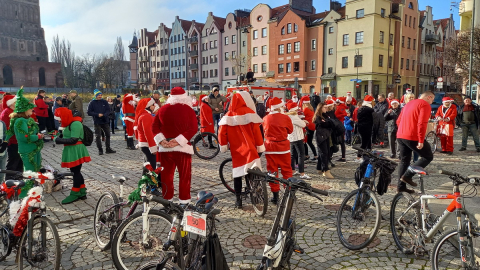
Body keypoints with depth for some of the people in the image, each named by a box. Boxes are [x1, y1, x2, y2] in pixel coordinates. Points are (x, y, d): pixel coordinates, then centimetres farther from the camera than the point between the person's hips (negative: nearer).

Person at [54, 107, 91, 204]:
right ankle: (82, 193, 25)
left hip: (76, 151, -10)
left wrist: (59, 140, -16)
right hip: (70, 151, 10)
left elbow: (73, 140, -22)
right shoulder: (68, 124, 13)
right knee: (76, 172, 16)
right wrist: (59, 136, 1)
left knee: (76, 172, 1)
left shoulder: (75, 124, -17)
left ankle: (75, 194, 12)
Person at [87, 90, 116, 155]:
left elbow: (108, 110, 3)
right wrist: (97, 114, -17)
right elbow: (89, 112, -5)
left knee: (108, 135, 8)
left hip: (105, 121, 3)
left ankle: (108, 149, 19)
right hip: (97, 122, -3)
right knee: (98, 136, -1)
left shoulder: (104, 102, 6)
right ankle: (100, 150, 8)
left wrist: (104, 115, -17)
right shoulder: (92, 103, -1)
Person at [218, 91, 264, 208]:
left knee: (237, 174, 12)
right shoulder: (249, 112, -4)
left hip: (236, 150, 4)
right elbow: (256, 131, -7)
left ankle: (238, 200, 16)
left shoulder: (228, 115, 5)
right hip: (250, 149, -3)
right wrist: (260, 146, -1)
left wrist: (223, 145, 12)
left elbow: (222, 131, 1)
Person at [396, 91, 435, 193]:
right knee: (428, 157, 7)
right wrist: (421, 141, -19)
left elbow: (398, 121, 20)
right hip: (413, 138, -8)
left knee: (404, 160, 17)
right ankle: (407, 176, -3)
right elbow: (422, 123, -18)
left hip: (400, 136, 8)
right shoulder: (425, 105, -6)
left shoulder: (409, 104, 20)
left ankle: (401, 186, 17)